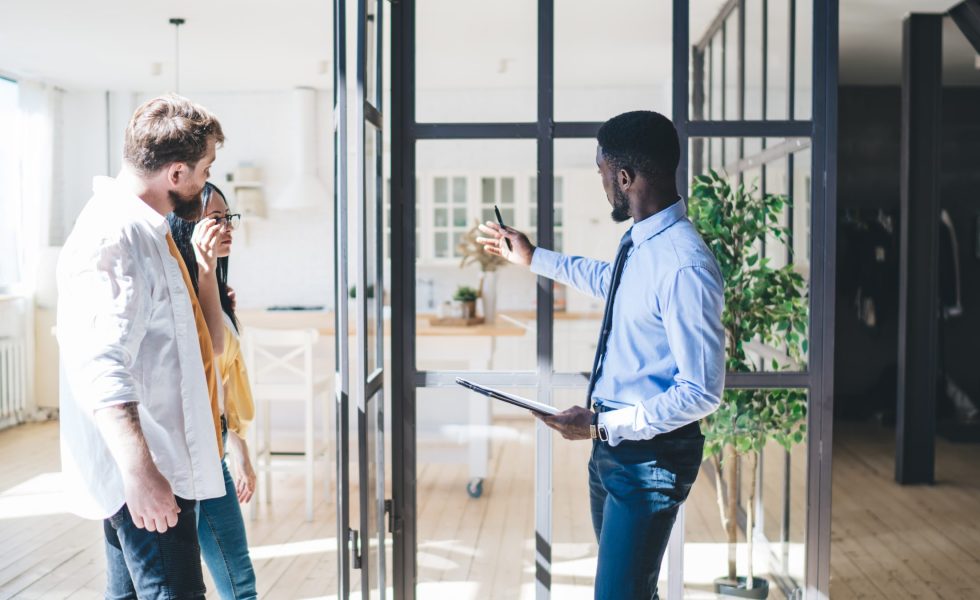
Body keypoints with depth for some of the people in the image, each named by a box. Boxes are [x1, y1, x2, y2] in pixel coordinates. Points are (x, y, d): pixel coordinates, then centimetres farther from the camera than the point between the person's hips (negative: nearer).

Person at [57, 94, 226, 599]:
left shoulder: (145, 229, 14)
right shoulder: (111, 238, -19)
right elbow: (99, 368, -30)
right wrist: (140, 471, -36)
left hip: (160, 462, 11)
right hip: (143, 473, -11)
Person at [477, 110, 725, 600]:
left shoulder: (683, 265, -28)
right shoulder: (638, 240, 2)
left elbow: (703, 391, -27)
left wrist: (602, 426, -23)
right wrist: (533, 258, 33)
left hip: (651, 455, -9)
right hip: (613, 439, 9)